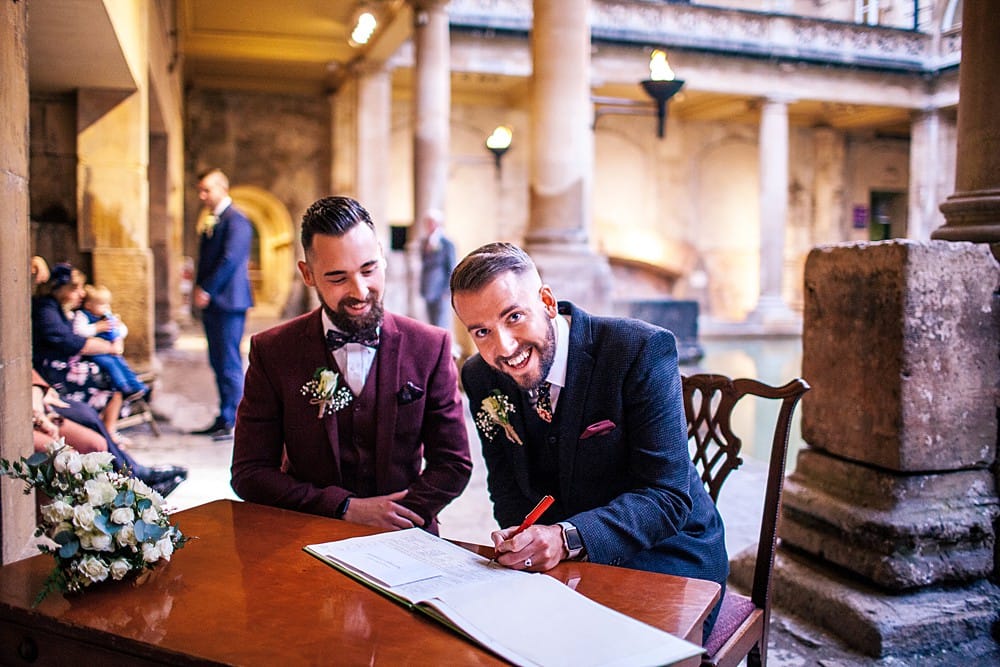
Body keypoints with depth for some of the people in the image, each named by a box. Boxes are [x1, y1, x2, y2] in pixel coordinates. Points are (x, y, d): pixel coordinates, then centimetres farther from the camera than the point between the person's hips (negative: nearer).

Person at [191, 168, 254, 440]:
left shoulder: (236, 220, -9)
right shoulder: (210, 222, 20)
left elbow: (229, 260, -18)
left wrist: (206, 290, -15)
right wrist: (199, 289, 8)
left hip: (228, 301, -9)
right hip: (211, 303, 9)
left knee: (229, 363, -6)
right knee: (218, 363, 11)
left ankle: (234, 422, 1)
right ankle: (224, 418, 17)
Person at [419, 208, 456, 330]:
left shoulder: (446, 243, -7)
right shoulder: (425, 243, 12)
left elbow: (452, 270, -7)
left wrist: (447, 291, -12)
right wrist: (422, 289, 13)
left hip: (442, 293, -7)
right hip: (429, 293, 7)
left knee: (442, 327, -10)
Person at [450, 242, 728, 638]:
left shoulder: (642, 349, -21)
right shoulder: (480, 378, -4)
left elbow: (668, 497, -23)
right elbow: (508, 489, 3)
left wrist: (567, 537, -38)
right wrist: (523, 539, -20)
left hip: (661, 556, -4)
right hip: (550, 562, 5)